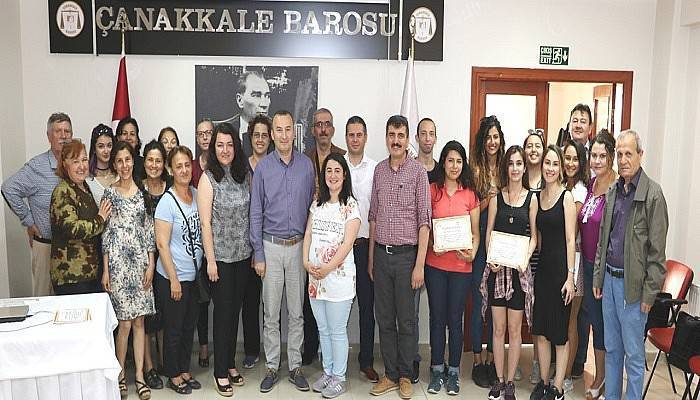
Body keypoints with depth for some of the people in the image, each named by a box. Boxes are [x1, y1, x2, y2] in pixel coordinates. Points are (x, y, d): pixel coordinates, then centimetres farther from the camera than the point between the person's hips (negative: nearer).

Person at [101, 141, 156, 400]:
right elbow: (105, 233, 0)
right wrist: (105, 270, -3)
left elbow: (149, 229, 8)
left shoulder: (143, 192, 8)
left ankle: (139, 375, 16)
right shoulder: (110, 193, 1)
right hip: (118, 261, -2)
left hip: (141, 261, 2)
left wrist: (151, 263, 2)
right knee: (124, 322, 0)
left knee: (139, 321, 7)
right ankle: (120, 374, 17)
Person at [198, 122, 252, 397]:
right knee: (223, 311, 4)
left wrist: (255, 251, 5)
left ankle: (231, 364, 29)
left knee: (235, 310, 13)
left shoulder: (244, 175, 4)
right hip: (221, 256, -4)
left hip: (243, 254, 4)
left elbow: (250, 215, 8)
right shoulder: (208, 178, -9)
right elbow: (205, 223, -11)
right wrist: (211, 260, -12)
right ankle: (221, 372, 18)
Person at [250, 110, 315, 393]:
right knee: (271, 313, 6)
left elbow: (312, 207, 6)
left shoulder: (306, 165, 2)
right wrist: (258, 255, -4)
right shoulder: (263, 168, -2)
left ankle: (295, 366, 22)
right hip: (271, 246, -1)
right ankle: (272, 367, 20)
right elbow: (256, 213, 0)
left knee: (297, 312, 10)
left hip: (299, 245, 1)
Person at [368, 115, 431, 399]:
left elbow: (424, 221, -8)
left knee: (406, 320, 6)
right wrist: (371, 257, 11)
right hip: (381, 254, 4)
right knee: (384, 319, 11)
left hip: (406, 254, -4)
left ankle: (405, 376, 22)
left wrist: (419, 264, -12)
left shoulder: (418, 171, -6)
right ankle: (390, 374, 24)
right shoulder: (379, 170, 8)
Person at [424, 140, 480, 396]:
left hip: (461, 265, 0)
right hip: (435, 264, 0)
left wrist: (473, 252, -12)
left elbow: (475, 232, 6)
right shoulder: (432, 190, 2)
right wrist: (432, 245, -14)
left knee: (455, 319, 7)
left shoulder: (470, 193, 4)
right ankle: (437, 370, 22)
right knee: (437, 318, 8)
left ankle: (453, 372, 21)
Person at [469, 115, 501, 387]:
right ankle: (478, 361, 16)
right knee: (478, 303, 3)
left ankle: (492, 359, 24)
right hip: (479, 240, -3)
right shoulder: (475, 168, -1)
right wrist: (487, 200, -19)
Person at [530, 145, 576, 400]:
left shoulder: (566, 197, -7)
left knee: (560, 331, 4)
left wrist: (570, 276, -14)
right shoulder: (538, 196, 10)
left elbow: (570, 240, -10)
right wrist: (533, 261, 7)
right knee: (540, 329, 11)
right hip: (542, 266, 6)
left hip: (560, 268, -6)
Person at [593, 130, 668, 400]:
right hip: (610, 279, 6)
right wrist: (598, 277, 11)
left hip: (633, 284, -6)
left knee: (633, 353, 5)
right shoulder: (613, 191, 9)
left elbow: (657, 249, -12)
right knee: (611, 349, 16)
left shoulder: (652, 193, -11)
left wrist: (650, 292, -13)